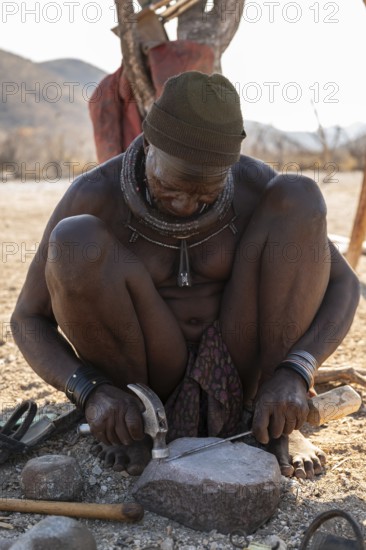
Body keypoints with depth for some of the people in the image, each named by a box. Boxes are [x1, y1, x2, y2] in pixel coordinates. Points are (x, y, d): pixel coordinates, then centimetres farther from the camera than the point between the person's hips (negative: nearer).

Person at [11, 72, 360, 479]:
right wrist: (90, 391, -29)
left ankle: (277, 425, -10)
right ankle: (135, 424, -6)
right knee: (74, 240, -27)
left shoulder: (256, 186, -13)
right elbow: (28, 319, -10)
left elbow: (344, 284, -8)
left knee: (299, 196, -18)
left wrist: (295, 373, -27)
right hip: (145, 386, -1)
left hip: (242, 376, 2)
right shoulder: (93, 196, -17)